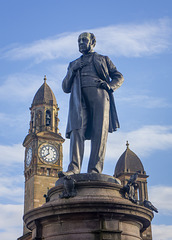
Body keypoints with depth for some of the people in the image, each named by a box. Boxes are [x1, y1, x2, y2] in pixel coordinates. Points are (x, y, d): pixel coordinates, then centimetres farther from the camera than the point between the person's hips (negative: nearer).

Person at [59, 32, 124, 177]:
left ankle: (95, 170, -23)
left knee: (100, 131, -16)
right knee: (77, 129, -20)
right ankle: (74, 168, -32)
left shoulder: (103, 59, 29)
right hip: (79, 97, 1)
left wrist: (110, 86, -2)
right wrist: (72, 71, 7)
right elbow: (66, 88, 24)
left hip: (99, 95, -1)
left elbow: (119, 77, 20)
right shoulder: (74, 64, 33)